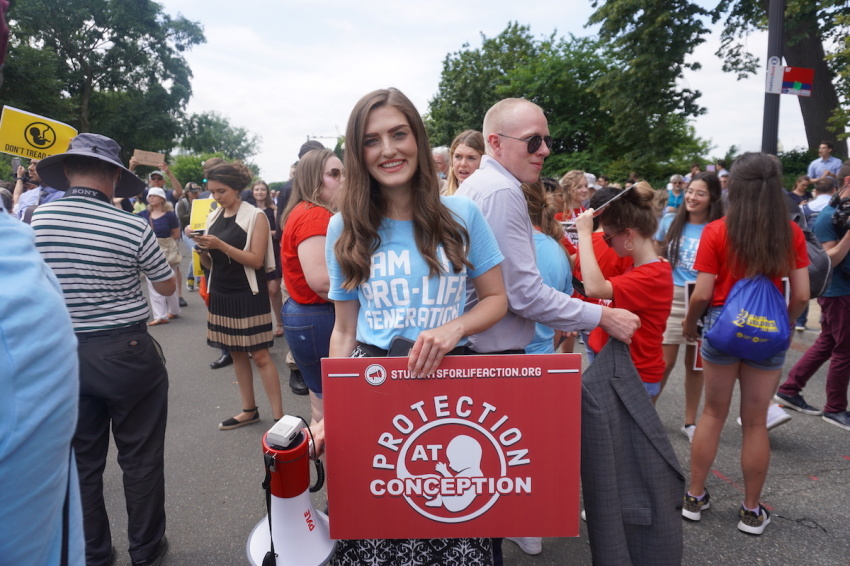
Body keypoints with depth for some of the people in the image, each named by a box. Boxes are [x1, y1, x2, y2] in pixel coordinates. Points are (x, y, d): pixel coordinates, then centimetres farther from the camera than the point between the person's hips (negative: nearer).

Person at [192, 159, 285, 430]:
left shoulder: (255, 216, -8)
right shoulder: (212, 217, 9)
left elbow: (257, 260, -15)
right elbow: (209, 264, 12)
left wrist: (221, 245, -23)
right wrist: (201, 249, -9)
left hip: (249, 295, -6)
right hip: (221, 294, 6)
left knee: (260, 355, -5)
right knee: (236, 353, 12)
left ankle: (279, 416, 1)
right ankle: (249, 410, 24)